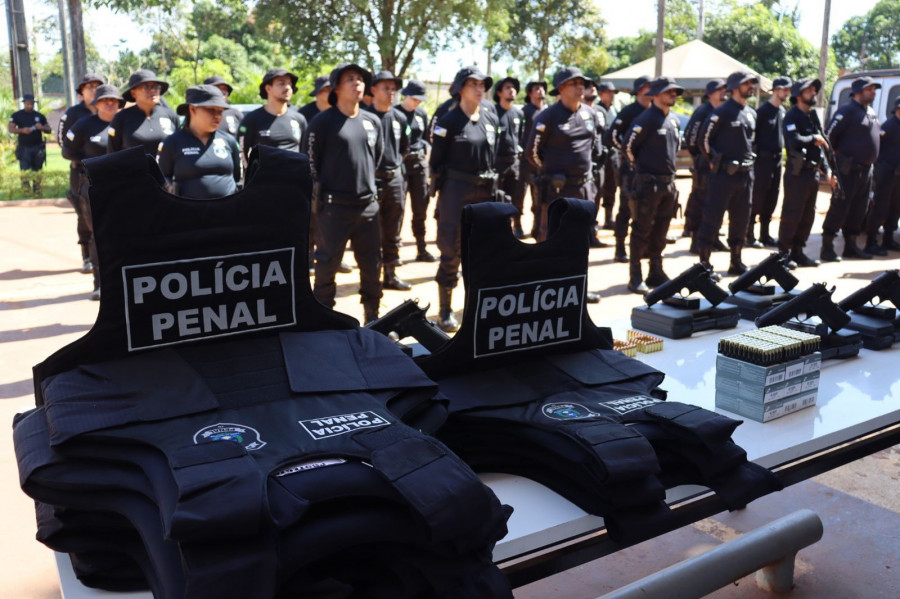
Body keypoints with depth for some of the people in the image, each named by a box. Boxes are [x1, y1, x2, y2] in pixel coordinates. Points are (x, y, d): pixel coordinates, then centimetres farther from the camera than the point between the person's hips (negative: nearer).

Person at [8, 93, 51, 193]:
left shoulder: (40, 116, 10)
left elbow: (49, 130, 12)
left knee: (37, 171, 5)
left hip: (38, 147, 2)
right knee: (25, 170, -6)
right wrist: (22, 130, -21)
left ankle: (37, 190, 12)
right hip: (24, 148, -2)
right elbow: (10, 128, -3)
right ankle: (26, 189, 1)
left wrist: (42, 127, -11)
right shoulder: (17, 115, 3)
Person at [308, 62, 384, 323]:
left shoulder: (373, 121, 9)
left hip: (368, 204, 5)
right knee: (327, 265, 2)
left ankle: (372, 319, 25)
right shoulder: (323, 121, -6)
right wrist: (323, 194, 2)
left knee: (372, 265, 10)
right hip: (334, 205, -5)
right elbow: (312, 162, -3)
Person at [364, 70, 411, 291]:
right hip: (370, 180, -5)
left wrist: (395, 163, 14)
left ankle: (390, 275, 21)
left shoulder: (400, 118, 8)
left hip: (395, 179, 6)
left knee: (392, 233, 11)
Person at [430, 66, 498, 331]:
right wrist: (440, 191, -6)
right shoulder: (448, 121, -7)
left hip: (485, 191, 5)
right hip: (456, 191, -5)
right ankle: (445, 310, 11)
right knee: (451, 252, 1)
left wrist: (495, 185, 11)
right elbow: (436, 161, -5)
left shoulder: (492, 119, 8)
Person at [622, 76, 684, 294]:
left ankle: (656, 273, 23)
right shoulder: (646, 119, -12)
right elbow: (629, 146, -14)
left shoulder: (673, 120, 13)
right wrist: (640, 165, 0)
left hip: (668, 184, 8)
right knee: (641, 231, -2)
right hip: (648, 183, -7)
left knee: (660, 232, 13)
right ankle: (635, 278, 4)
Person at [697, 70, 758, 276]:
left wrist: (749, 160, 17)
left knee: (741, 220, 11)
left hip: (746, 174, 7)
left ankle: (736, 262, 20)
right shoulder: (723, 111, -9)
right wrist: (715, 161, -4)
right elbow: (704, 137, -10)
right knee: (712, 219, -5)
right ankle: (704, 262, 1)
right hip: (724, 173, -7)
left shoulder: (751, 114, 14)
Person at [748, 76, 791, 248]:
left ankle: (764, 234, 16)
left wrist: (781, 153, 13)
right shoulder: (763, 110, -10)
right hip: (764, 158, -8)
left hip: (778, 158, 8)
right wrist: (755, 154, -13)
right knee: (758, 196, -6)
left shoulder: (783, 111, 13)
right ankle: (749, 234, -1)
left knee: (772, 198, 9)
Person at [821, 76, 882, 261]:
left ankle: (851, 246, 20)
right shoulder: (847, 111, -11)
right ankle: (827, 247, -3)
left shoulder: (871, 112, 17)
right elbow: (830, 135, -16)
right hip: (849, 169, -9)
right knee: (839, 208, -8)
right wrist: (837, 156, -10)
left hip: (866, 169, 9)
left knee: (858, 210, 12)